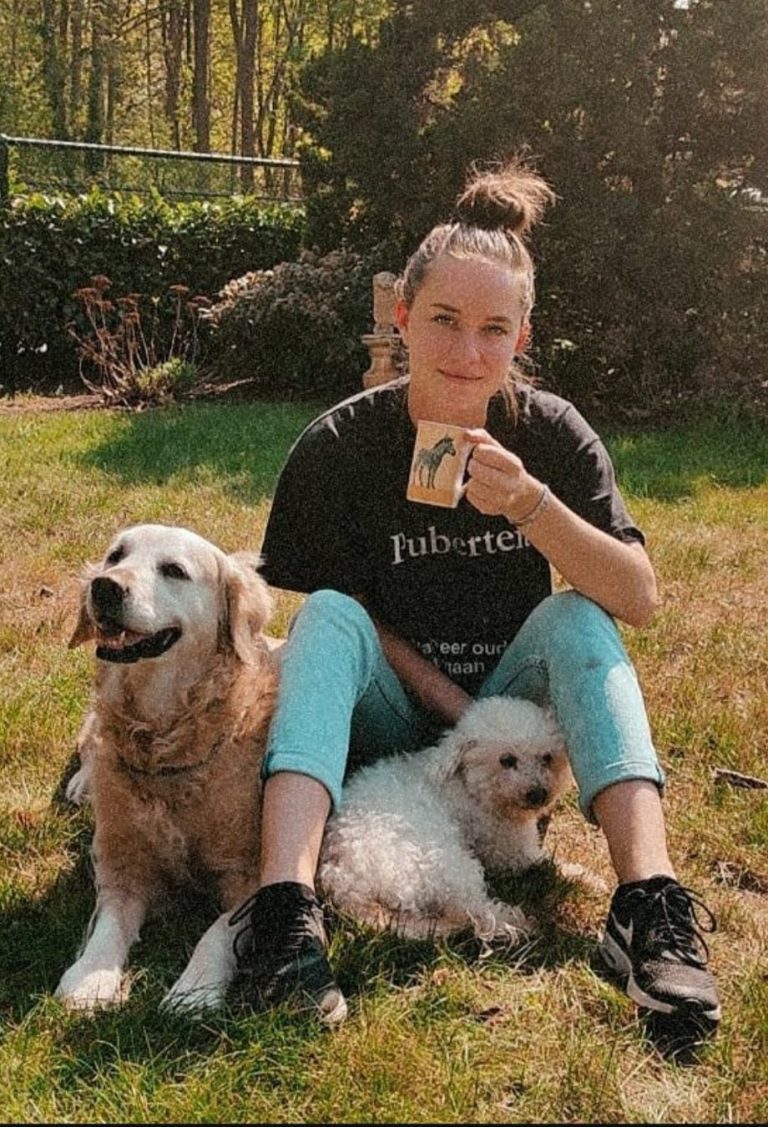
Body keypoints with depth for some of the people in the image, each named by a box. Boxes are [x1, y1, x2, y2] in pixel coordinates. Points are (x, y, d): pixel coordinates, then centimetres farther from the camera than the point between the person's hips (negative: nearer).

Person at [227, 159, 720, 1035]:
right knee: (327, 612, -28)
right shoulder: (340, 445, -13)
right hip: (387, 716, -1)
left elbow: (639, 598, -19)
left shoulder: (550, 432, -11)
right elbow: (336, 609, -6)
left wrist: (530, 504, -35)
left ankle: (649, 902, -37)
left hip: (507, 702, 1)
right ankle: (284, 903, -44)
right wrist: (445, 698, -18)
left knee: (575, 616, -26)